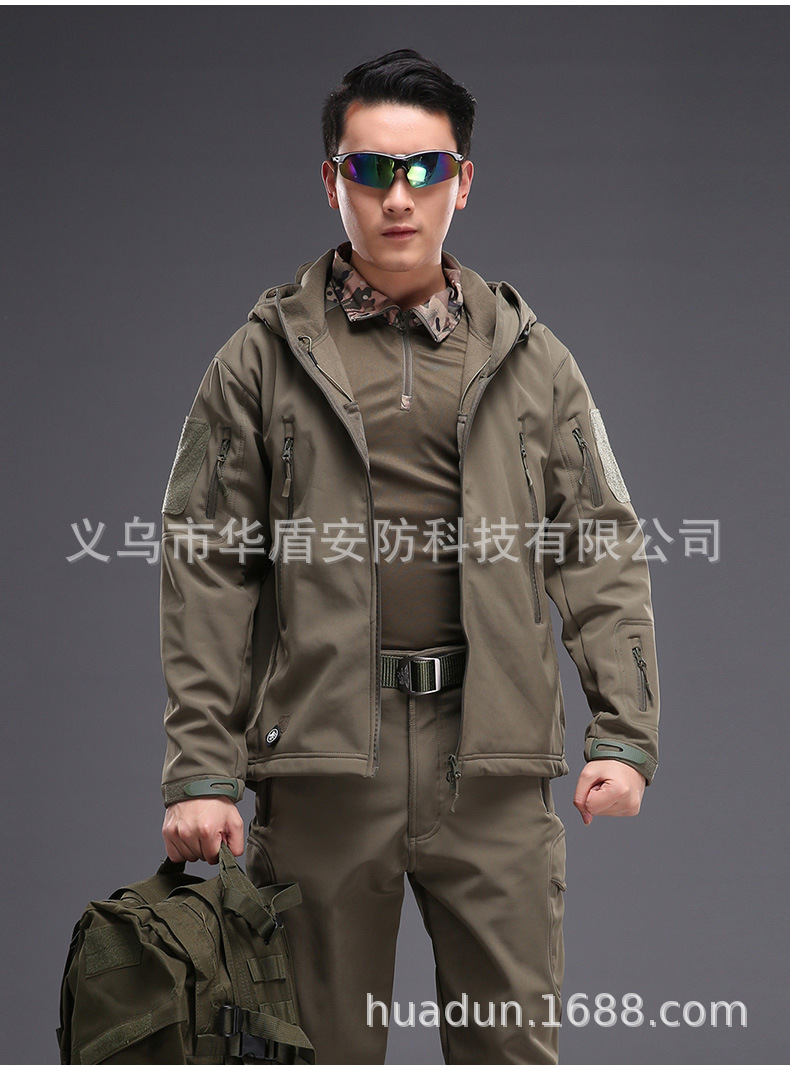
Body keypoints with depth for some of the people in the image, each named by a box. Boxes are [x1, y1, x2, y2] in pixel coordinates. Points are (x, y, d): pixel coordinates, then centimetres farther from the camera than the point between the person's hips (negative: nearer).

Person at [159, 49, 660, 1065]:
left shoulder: (530, 359, 12)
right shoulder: (263, 360, 7)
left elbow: (602, 553, 11)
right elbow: (206, 572, 4)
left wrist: (622, 733, 0)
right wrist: (200, 769, -3)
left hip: (493, 756, 1)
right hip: (323, 750, -1)